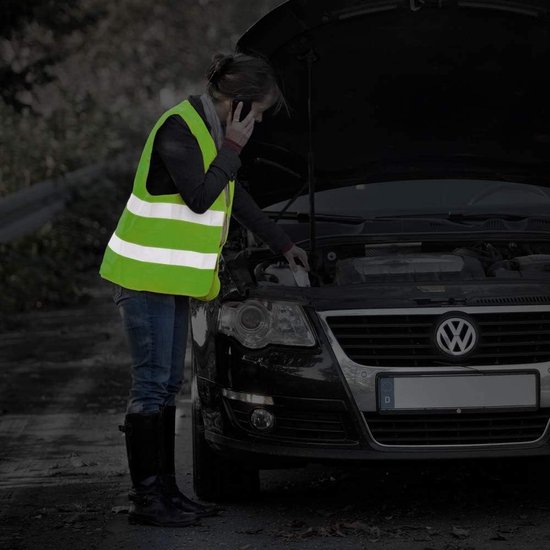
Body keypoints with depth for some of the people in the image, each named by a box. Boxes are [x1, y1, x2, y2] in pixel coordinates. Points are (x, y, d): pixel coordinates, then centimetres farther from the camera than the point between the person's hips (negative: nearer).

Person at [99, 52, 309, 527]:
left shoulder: (211, 131, 15)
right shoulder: (179, 128, -16)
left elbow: (235, 197, 27)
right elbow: (200, 197, -22)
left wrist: (282, 244, 34)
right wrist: (232, 149, -13)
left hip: (173, 277, 10)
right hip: (147, 274, -10)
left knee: (169, 383, 10)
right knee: (151, 382, -9)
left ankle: (165, 489, 15)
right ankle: (145, 499, -6)